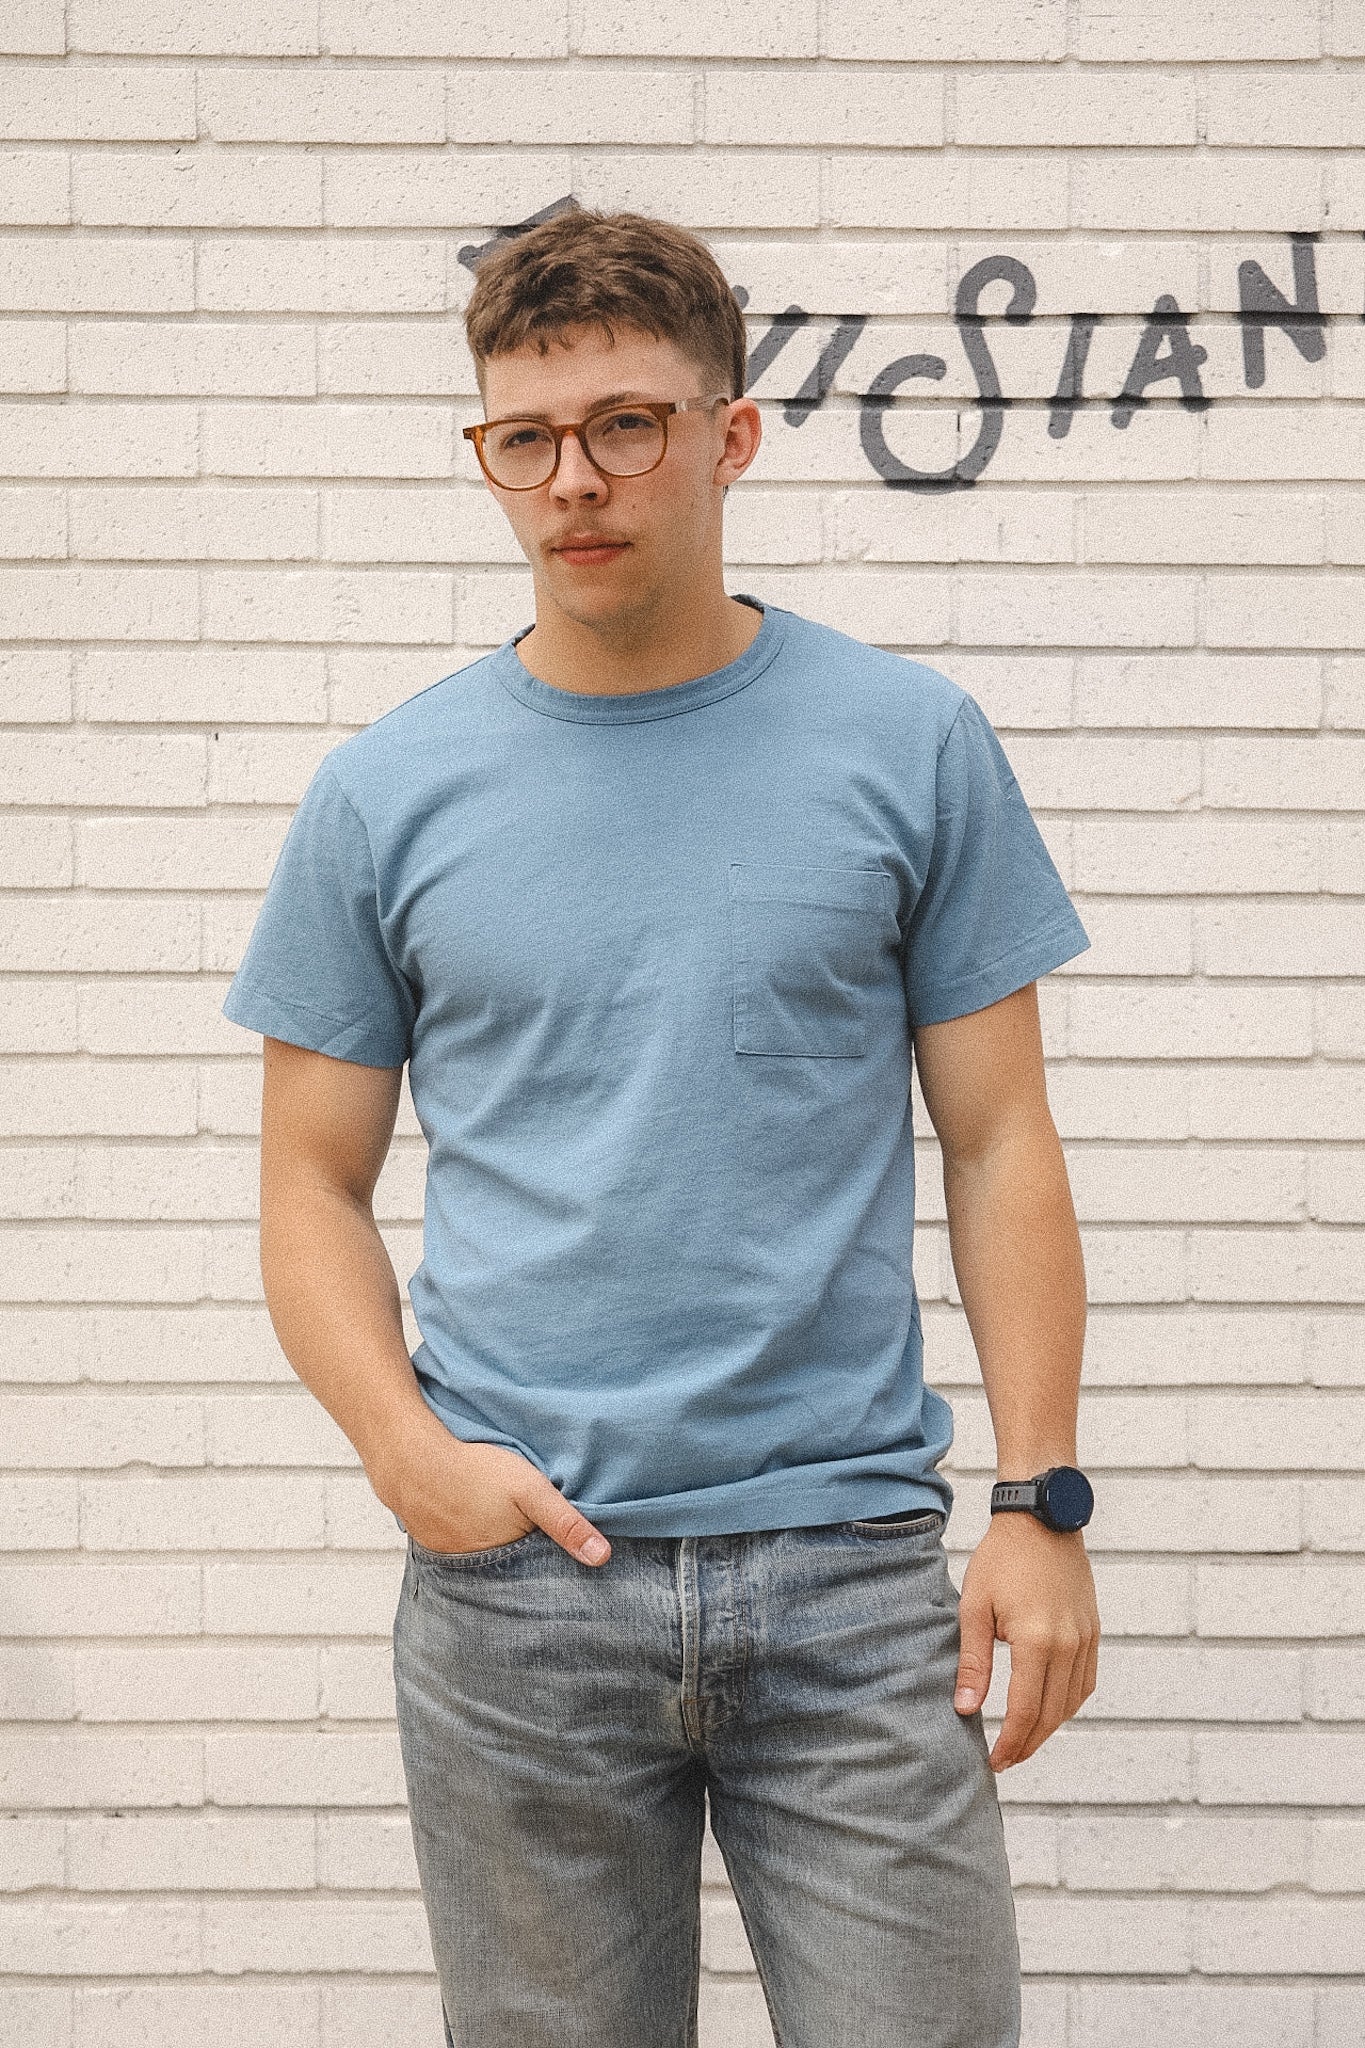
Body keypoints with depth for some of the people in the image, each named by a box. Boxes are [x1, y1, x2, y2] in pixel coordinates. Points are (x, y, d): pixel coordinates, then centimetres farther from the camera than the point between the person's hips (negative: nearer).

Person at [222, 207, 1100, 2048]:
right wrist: (408, 1450, -9)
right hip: (514, 1582, 1)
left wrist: (1043, 1503, -3)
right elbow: (314, 1180, 7)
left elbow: (998, 1143, 3)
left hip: (856, 1565, 0)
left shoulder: (911, 746, 2)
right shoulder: (383, 797, 3)